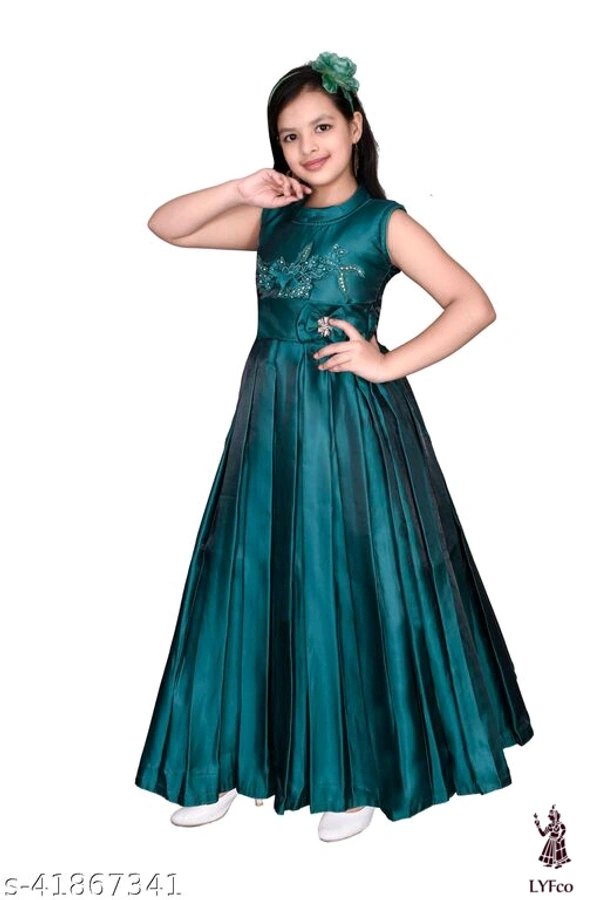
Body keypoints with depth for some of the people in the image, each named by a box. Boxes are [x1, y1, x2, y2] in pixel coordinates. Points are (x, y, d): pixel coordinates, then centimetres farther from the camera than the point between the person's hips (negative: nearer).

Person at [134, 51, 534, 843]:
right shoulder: (272, 219, 9)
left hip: (349, 420, -5)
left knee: (350, 592, 3)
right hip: (270, 420, 5)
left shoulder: (384, 222, -4)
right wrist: (239, 192, -4)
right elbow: (165, 227, 9)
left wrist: (389, 364, -13)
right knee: (250, 588, 9)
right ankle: (234, 760, 26)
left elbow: (475, 306, -9)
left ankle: (360, 774, 23)